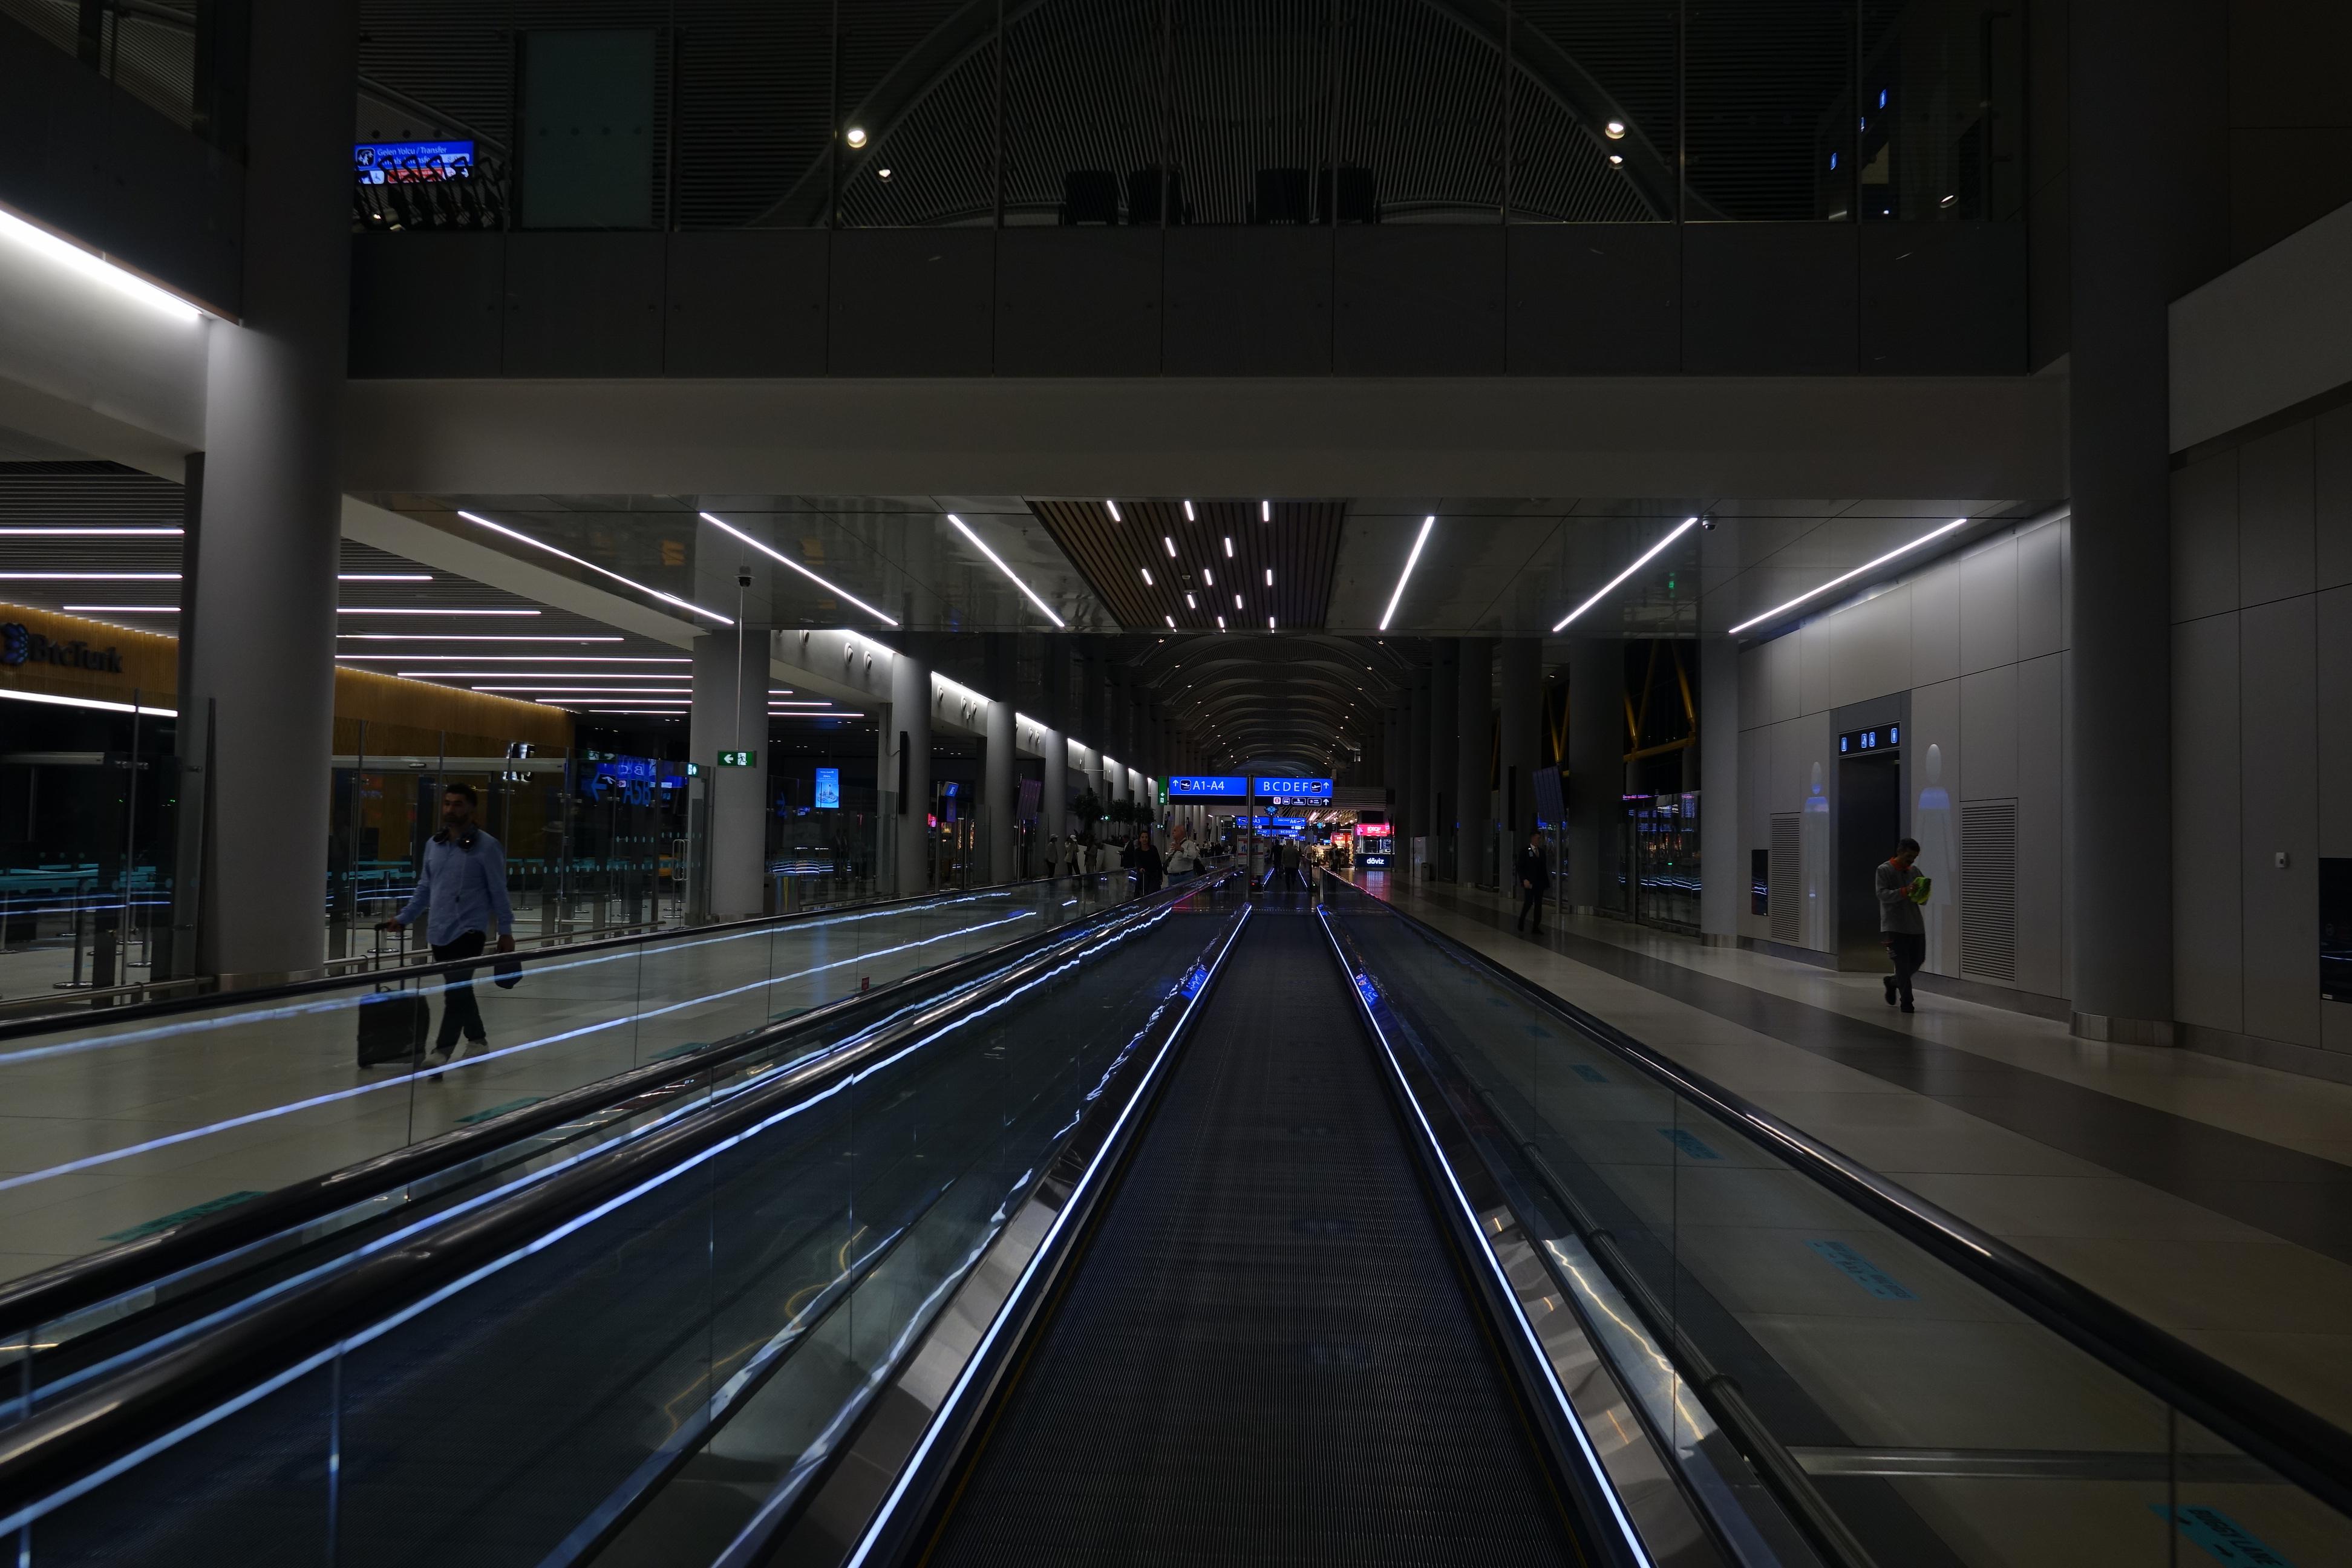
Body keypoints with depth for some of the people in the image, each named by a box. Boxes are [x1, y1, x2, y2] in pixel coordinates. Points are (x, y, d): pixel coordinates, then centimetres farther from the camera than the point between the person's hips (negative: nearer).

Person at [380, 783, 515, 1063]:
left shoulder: (486, 846, -7)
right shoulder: (433, 845, 9)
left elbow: (498, 891, -5)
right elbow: (425, 888, 17)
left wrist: (506, 931, -5)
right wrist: (403, 919, 11)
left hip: (469, 930, -6)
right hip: (438, 931, 6)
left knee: (456, 990, -13)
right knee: (459, 989, 16)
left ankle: (442, 1051, -15)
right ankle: (477, 1039, 31)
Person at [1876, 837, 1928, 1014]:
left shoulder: (1915, 872, 12)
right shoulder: (1884, 870, -4)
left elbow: (1922, 899, 16)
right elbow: (1882, 895, -16)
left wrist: (1921, 894, -9)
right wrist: (1905, 891, -29)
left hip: (1915, 925, 6)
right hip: (1894, 926, -6)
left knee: (1918, 960, 7)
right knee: (1903, 962, -8)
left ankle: (1893, 982, 32)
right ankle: (1906, 1000, 3)